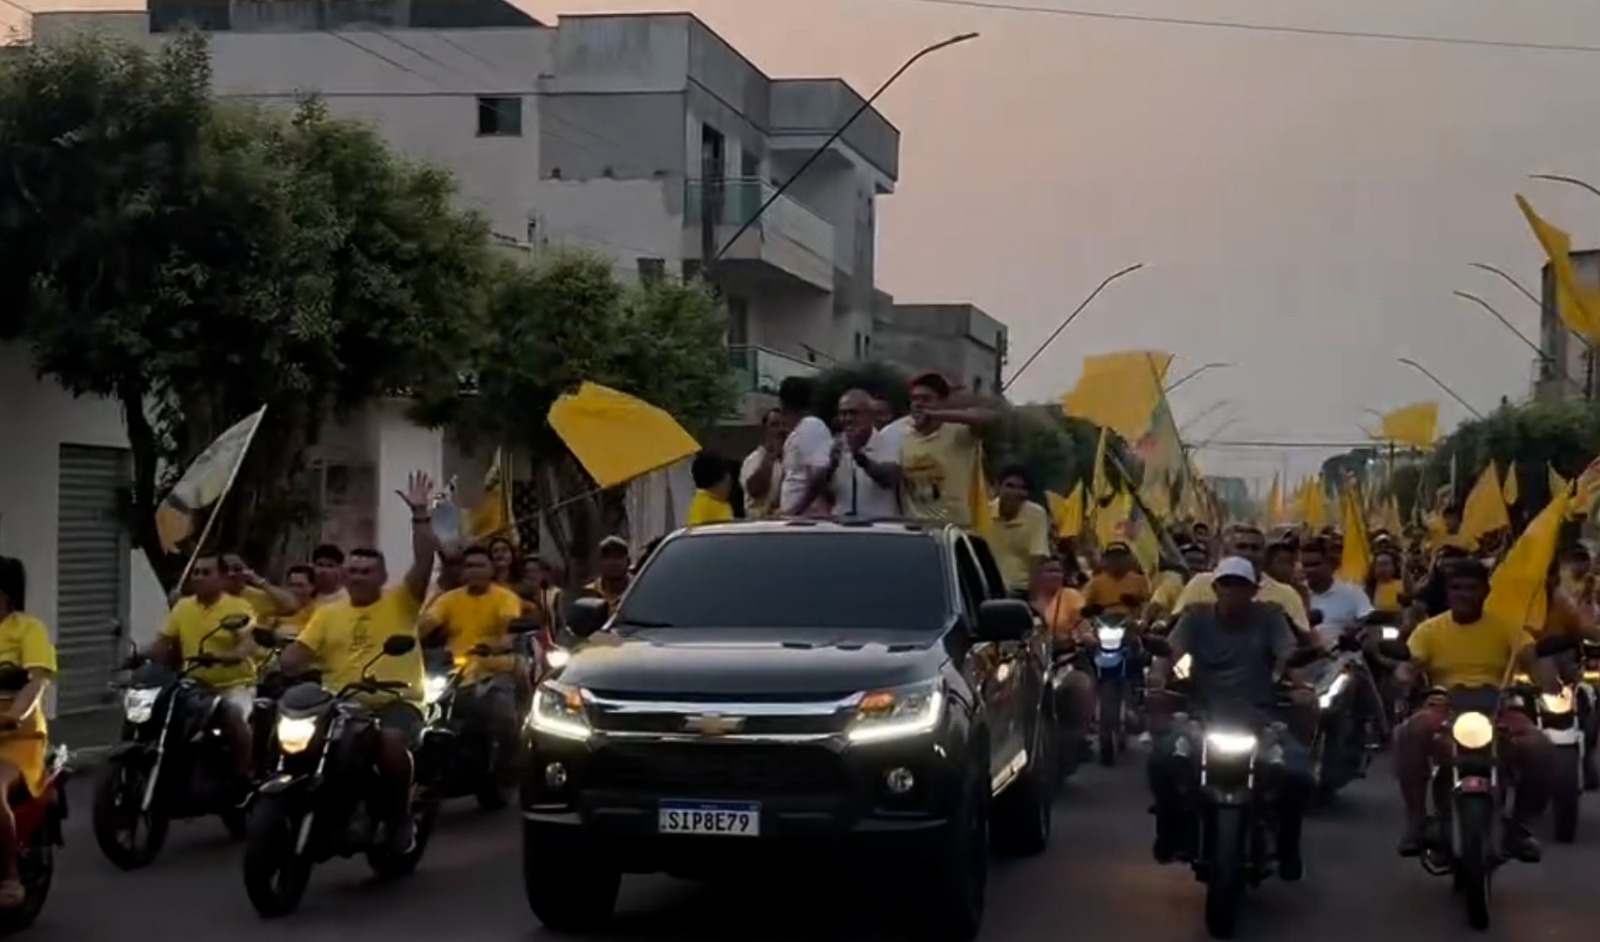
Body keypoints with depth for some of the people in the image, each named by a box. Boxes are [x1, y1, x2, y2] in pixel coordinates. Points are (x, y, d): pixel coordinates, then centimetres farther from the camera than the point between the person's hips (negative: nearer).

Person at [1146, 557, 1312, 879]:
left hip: (1258, 715, 0)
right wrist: (1160, 678, -30)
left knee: (1298, 771, -27)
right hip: (1204, 713, 0)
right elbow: (1172, 650, -7)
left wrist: (1300, 687, -29)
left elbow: (1289, 656, -6)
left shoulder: (1269, 616, 8)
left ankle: (1288, 846, 2)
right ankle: (1173, 832, 0)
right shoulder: (1195, 617, 9)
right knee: (1162, 759, -29)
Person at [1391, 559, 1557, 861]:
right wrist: (1404, 677, -28)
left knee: (1539, 748, -28)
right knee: (1409, 734, -34)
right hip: (1444, 708, 0)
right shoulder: (1430, 629, 8)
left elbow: (1533, 662, -4)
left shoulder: (1505, 627, 8)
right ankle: (1417, 821, -21)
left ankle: (1520, 823, -5)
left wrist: (1553, 687, -27)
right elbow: (1408, 666, -2)